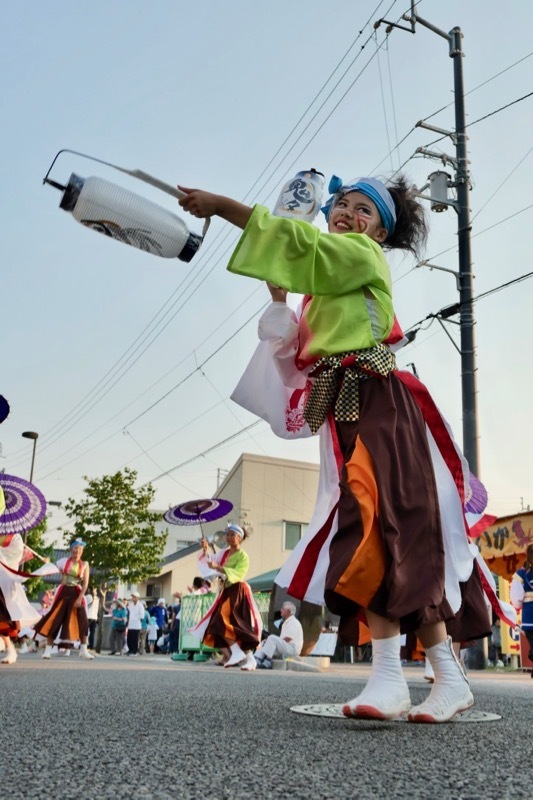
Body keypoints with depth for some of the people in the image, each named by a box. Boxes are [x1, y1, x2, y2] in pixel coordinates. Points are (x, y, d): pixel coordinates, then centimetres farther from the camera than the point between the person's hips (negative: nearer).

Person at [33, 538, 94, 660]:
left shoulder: (85, 564, 2)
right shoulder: (63, 561, 4)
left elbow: (85, 584, -3)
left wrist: (79, 598, -12)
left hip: (76, 594, 0)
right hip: (63, 592, 0)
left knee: (82, 621, -4)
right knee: (54, 620, -2)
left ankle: (83, 650, 5)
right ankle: (48, 650, 5)